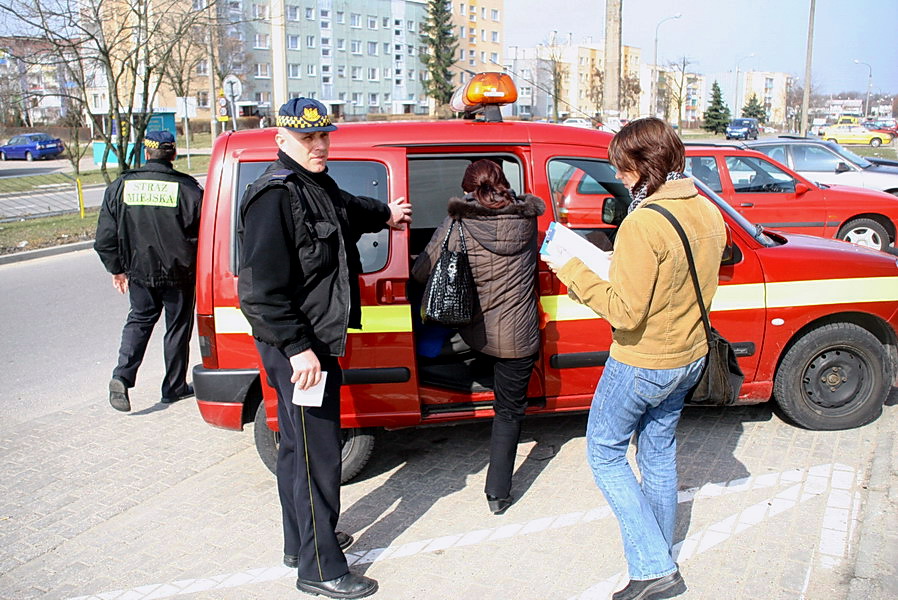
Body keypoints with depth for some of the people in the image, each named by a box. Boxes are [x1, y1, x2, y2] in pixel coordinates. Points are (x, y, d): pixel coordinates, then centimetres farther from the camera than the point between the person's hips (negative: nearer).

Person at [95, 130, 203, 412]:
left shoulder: (120, 186, -1)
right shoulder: (187, 188, -11)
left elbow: (105, 239, 2)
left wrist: (117, 269, 15)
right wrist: (199, 269, 7)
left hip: (139, 272, 3)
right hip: (178, 274, -3)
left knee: (139, 319, 20)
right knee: (178, 326, 12)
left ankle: (122, 376, 3)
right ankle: (175, 387, 22)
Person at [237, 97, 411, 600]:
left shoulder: (320, 188, 12)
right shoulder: (275, 196, -18)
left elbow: (349, 209, 38)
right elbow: (262, 288, -24)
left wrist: (384, 214, 54)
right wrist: (296, 347, -27)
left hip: (317, 341, 10)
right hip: (294, 350, -10)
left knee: (301, 447, 20)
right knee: (319, 455, -4)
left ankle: (303, 541, 37)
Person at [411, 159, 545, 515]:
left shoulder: (457, 224, -9)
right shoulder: (526, 218, -3)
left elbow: (421, 273, -8)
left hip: (475, 332, 0)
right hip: (517, 336, 0)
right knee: (509, 411, 11)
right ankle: (498, 493, 14)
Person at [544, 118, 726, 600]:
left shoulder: (642, 224, -26)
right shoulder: (708, 213, 1)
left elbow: (625, 312, -26)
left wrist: (572, 272, -17)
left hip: (641, 364, -8)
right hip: (689, 357, 8)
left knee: (604, 453, 10)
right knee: (659, 454, 22)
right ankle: (661, 556, 38)